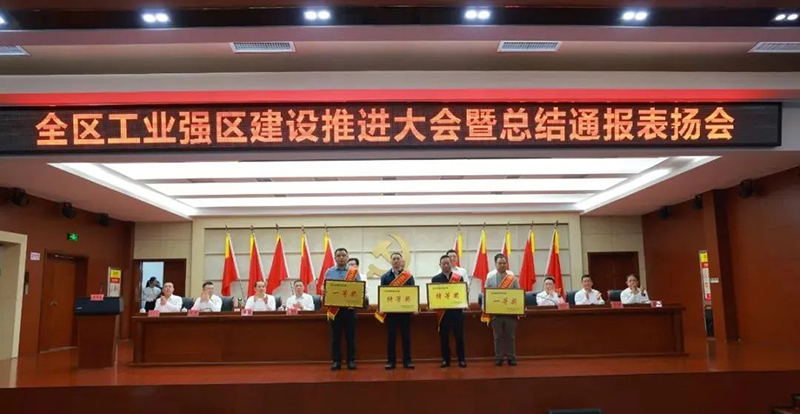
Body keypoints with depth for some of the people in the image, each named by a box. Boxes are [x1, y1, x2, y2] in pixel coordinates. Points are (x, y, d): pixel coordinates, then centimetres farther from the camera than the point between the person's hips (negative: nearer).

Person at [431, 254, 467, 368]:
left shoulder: (459, 277, 5)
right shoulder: (435, 279, 5)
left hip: (457, 311, 0)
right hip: (443, 312, 0)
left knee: (459, 336, 3)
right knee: (444, 337, 5)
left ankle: (461, 359, 13)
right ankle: (445, 359, 15)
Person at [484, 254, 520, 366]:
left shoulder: (513, 279, 4)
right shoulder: (490, 279, 5)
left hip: (511, 312, 0)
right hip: (495, 313, 0)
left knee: (510, 336, 6)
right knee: (498, 337, 6)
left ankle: (511, 358, 16)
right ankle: (498, 358, 14)